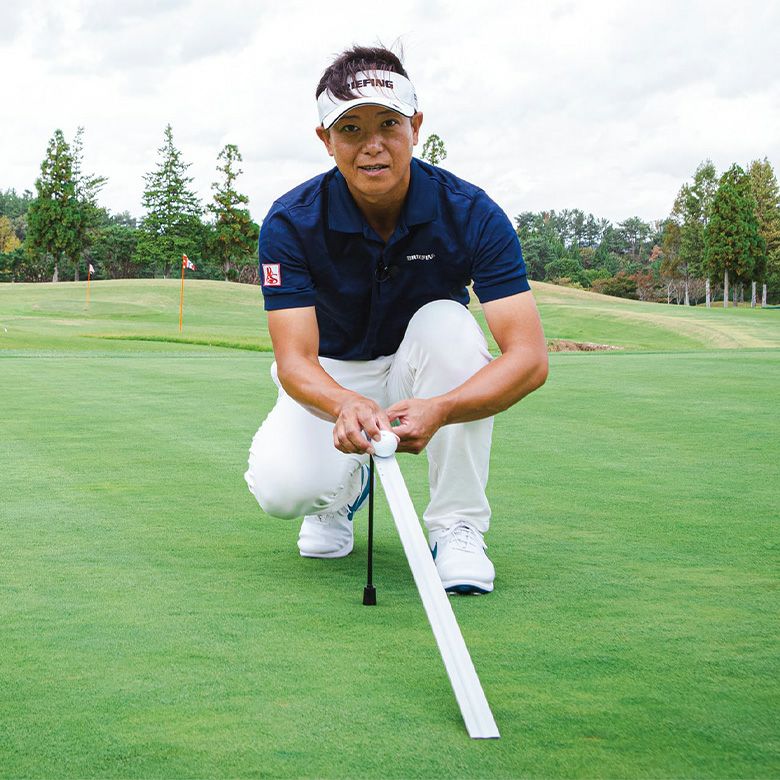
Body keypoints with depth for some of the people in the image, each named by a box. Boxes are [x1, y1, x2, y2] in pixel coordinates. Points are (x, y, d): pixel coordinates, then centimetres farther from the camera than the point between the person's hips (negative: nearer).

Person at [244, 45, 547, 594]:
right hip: (332, 380, 0)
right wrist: (346, 405, -52)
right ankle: (344, 488, 9)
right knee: (281, 486, -31)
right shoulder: (292, 222, -21)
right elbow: (294, 360, -27)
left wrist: (438, 410, -50)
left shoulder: (471, 214, -23)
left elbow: (530, 358, -31)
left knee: (448, 321, -34)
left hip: (424, 373, 1)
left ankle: (458, 527, -20)